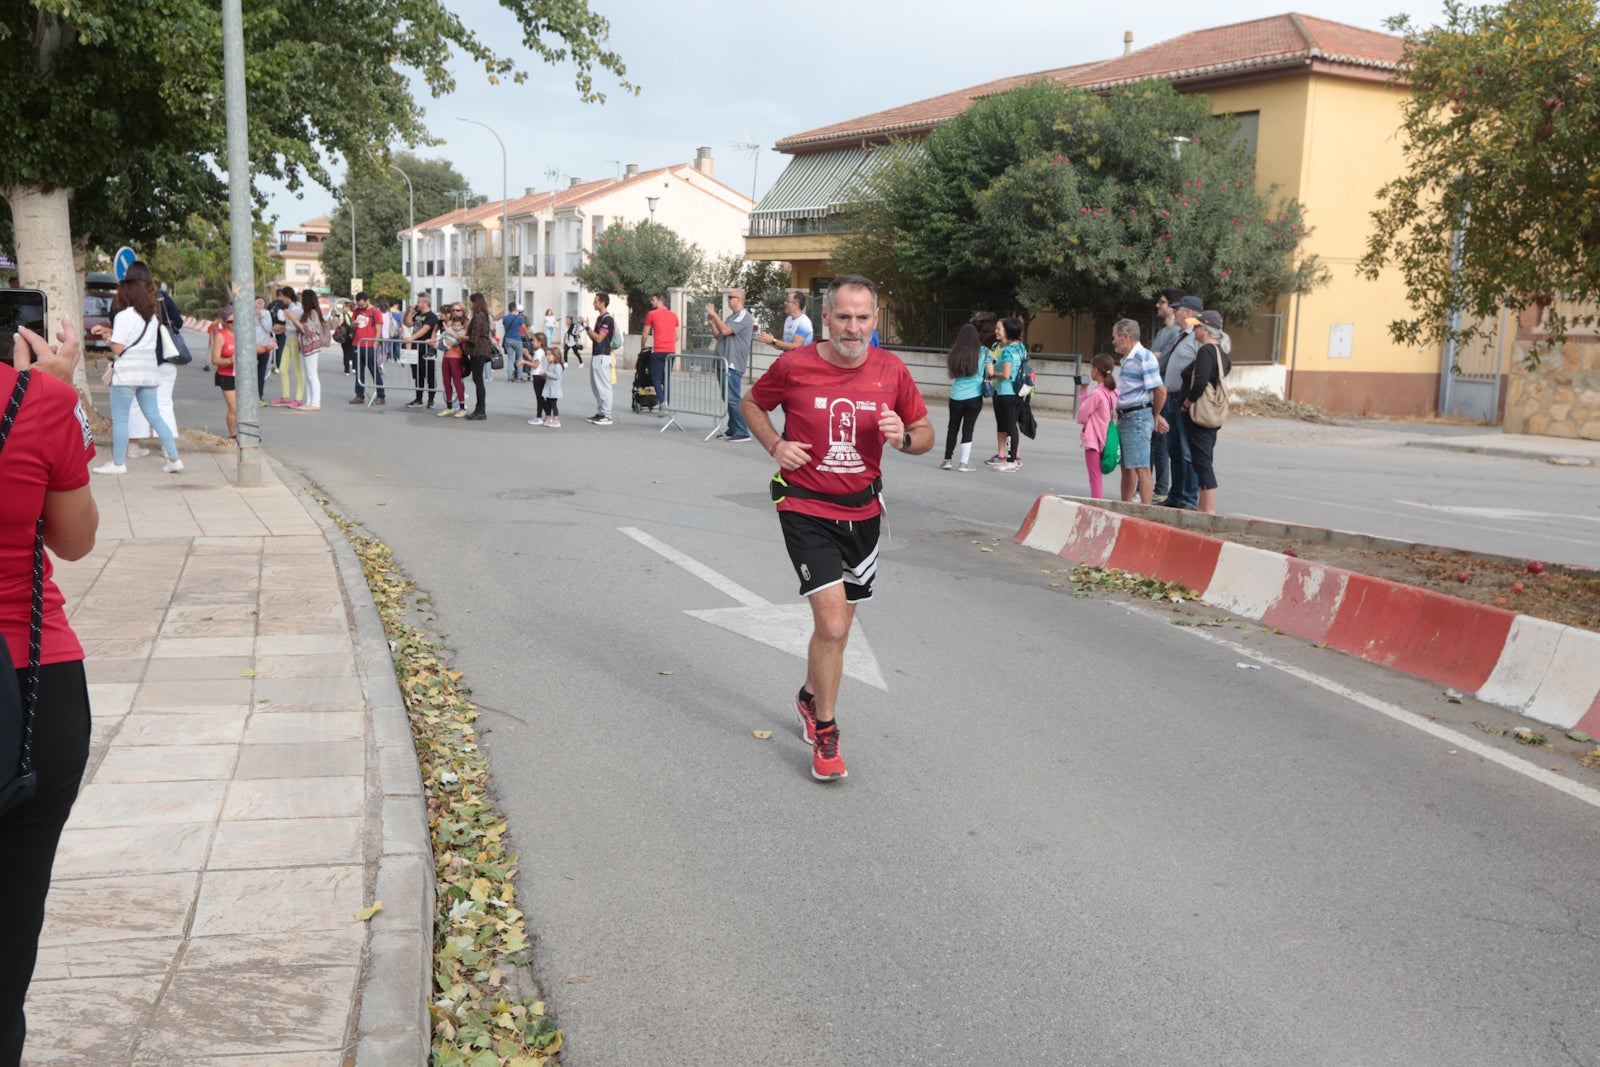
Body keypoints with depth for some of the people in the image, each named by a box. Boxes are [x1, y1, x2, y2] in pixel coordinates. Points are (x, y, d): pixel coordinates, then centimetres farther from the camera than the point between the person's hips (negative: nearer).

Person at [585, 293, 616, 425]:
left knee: (604, 387, -7)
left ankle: (607, 416, -4)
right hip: (596, 355, 10)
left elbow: (599, 338, -20)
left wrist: (587, 327, -15)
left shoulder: (608, 319, -14)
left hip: (603, 356, -10)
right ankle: (600, 413, 18)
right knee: (596, 386, 13)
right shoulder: (599, 318, 16)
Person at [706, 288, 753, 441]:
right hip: (725, 363, 10)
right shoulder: (732, 317, 19)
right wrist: (712, 323, 6)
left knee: (733, 398, -13)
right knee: (728, 398, 13)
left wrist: (714, 315, -13)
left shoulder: (744, 317, -10)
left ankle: (742, 432, -11)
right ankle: (732, 430, 19)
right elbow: (718, 335, 21)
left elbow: (726, 331, -21)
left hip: (733, 365, -10)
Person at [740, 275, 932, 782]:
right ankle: (825, 732, 5)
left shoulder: (891, 370, -3)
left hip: (862, 510, 4)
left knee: (837, 624, 16)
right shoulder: (794, 366, -9)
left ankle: (810, 697, 45)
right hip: (806, 509, -4)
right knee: (832, 625, -15)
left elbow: (925, 432, 7)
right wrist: (775, 445, -9)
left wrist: (904, 437, -16)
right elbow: (752, 404, 9)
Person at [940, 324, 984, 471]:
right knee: (968, 429, 3)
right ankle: (965, 462, 2)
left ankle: (947, 459, 18)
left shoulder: (954, 353, 0)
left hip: (956, 397, 2)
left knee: (953, 428, 14)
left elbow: (951, 375, 7)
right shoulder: (982, 352, -5)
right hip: (974, 397, -2)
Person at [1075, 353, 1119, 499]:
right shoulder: (1112, 392, 6)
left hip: (1093, 439, -8)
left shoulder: (1096, 393, -18)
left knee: (1095, 478, -6)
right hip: (1104, 439, 8)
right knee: (1098, 477, 16)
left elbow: (1081, 415, -13)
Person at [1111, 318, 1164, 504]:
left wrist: (1155, 416, -3)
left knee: (1141, 467, -10)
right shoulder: (1127, 359, 16)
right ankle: (1125, 506, 26)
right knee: (1126, 466, 17)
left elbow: (1160, 391, -17)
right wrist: (1154, 416, 13)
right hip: (1124, 418, 10)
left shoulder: (1144, 357, -14)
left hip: (1138, 417, -10)